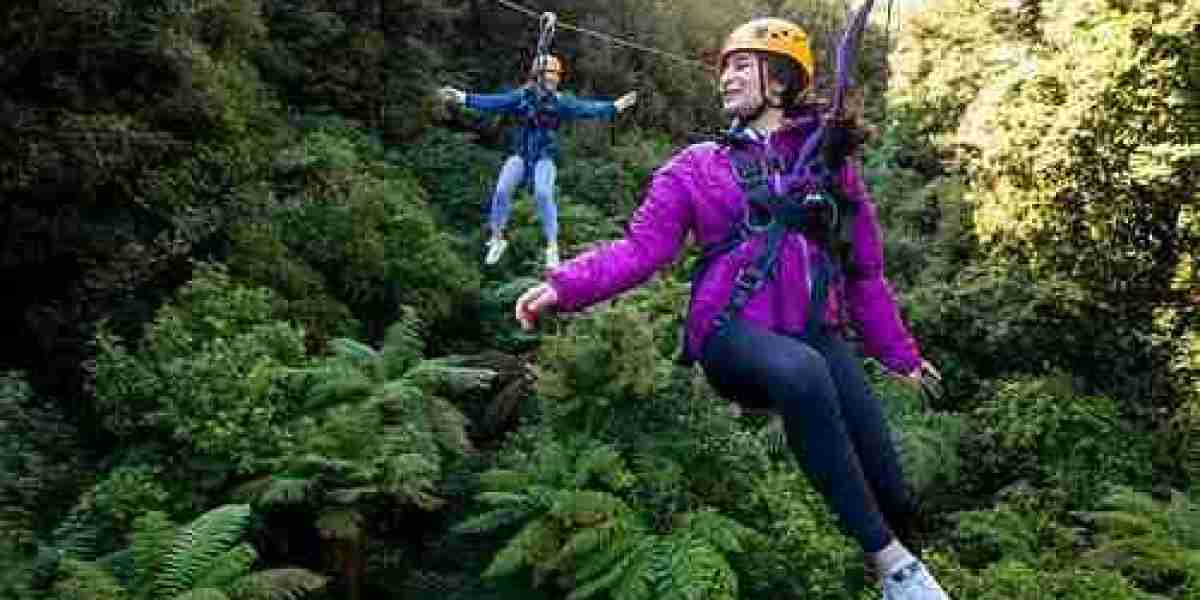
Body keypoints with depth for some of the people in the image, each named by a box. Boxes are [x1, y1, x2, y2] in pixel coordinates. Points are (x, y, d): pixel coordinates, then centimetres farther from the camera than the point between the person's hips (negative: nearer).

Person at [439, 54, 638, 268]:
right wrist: (462, 97, -9)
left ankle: (552, 246, -12)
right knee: (501, 190, -14)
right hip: (521, 155, 2)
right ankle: (497, 239, 6)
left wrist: (615, 106, -20)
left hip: (545, 158, -1)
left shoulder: (560, 101, -3)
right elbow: (494, 102, -3)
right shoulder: (523, 95, -1)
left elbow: (586, 108, -11)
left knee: (543, 194, -24)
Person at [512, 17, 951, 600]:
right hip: (733, 335, -2)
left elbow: (864, 271, 18)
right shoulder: (696, 166, 9)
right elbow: (642, 247, -1)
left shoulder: (831, 159, 13)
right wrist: (565, 285, -16)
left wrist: (899, 353, 21)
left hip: (817, 335, 3)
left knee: (893, 501, -9)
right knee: (801, 372, -38)